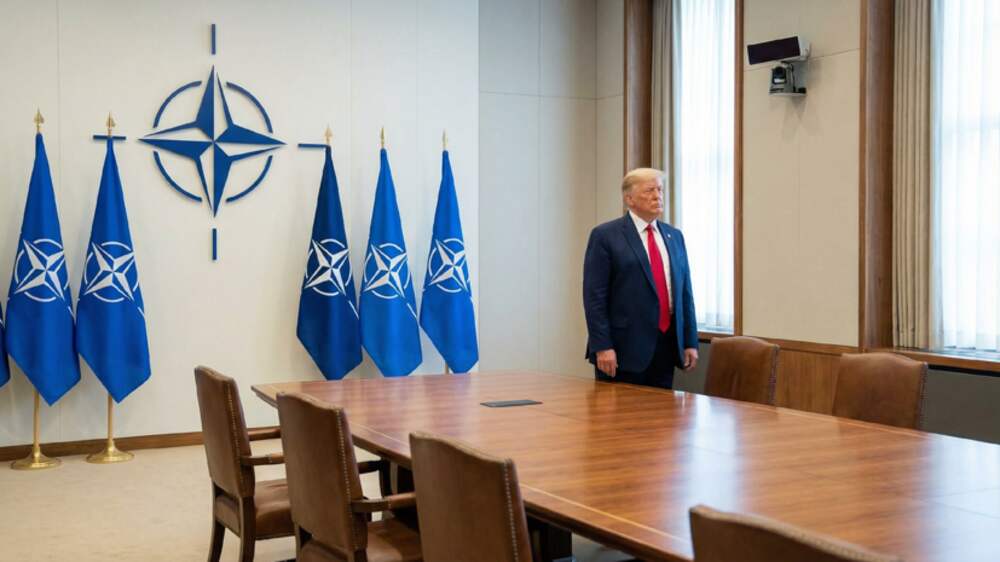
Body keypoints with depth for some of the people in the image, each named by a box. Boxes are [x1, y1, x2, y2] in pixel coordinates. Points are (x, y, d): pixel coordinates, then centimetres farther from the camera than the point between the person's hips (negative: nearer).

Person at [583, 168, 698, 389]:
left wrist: (690, 342, 9)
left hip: (666, 347, 5)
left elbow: (685, 292, 15)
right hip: (624, 347, -5)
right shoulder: (605, 236, -4)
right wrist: (602, 346, -15)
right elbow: (594, 296, -9)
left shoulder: (674, 236, 15)